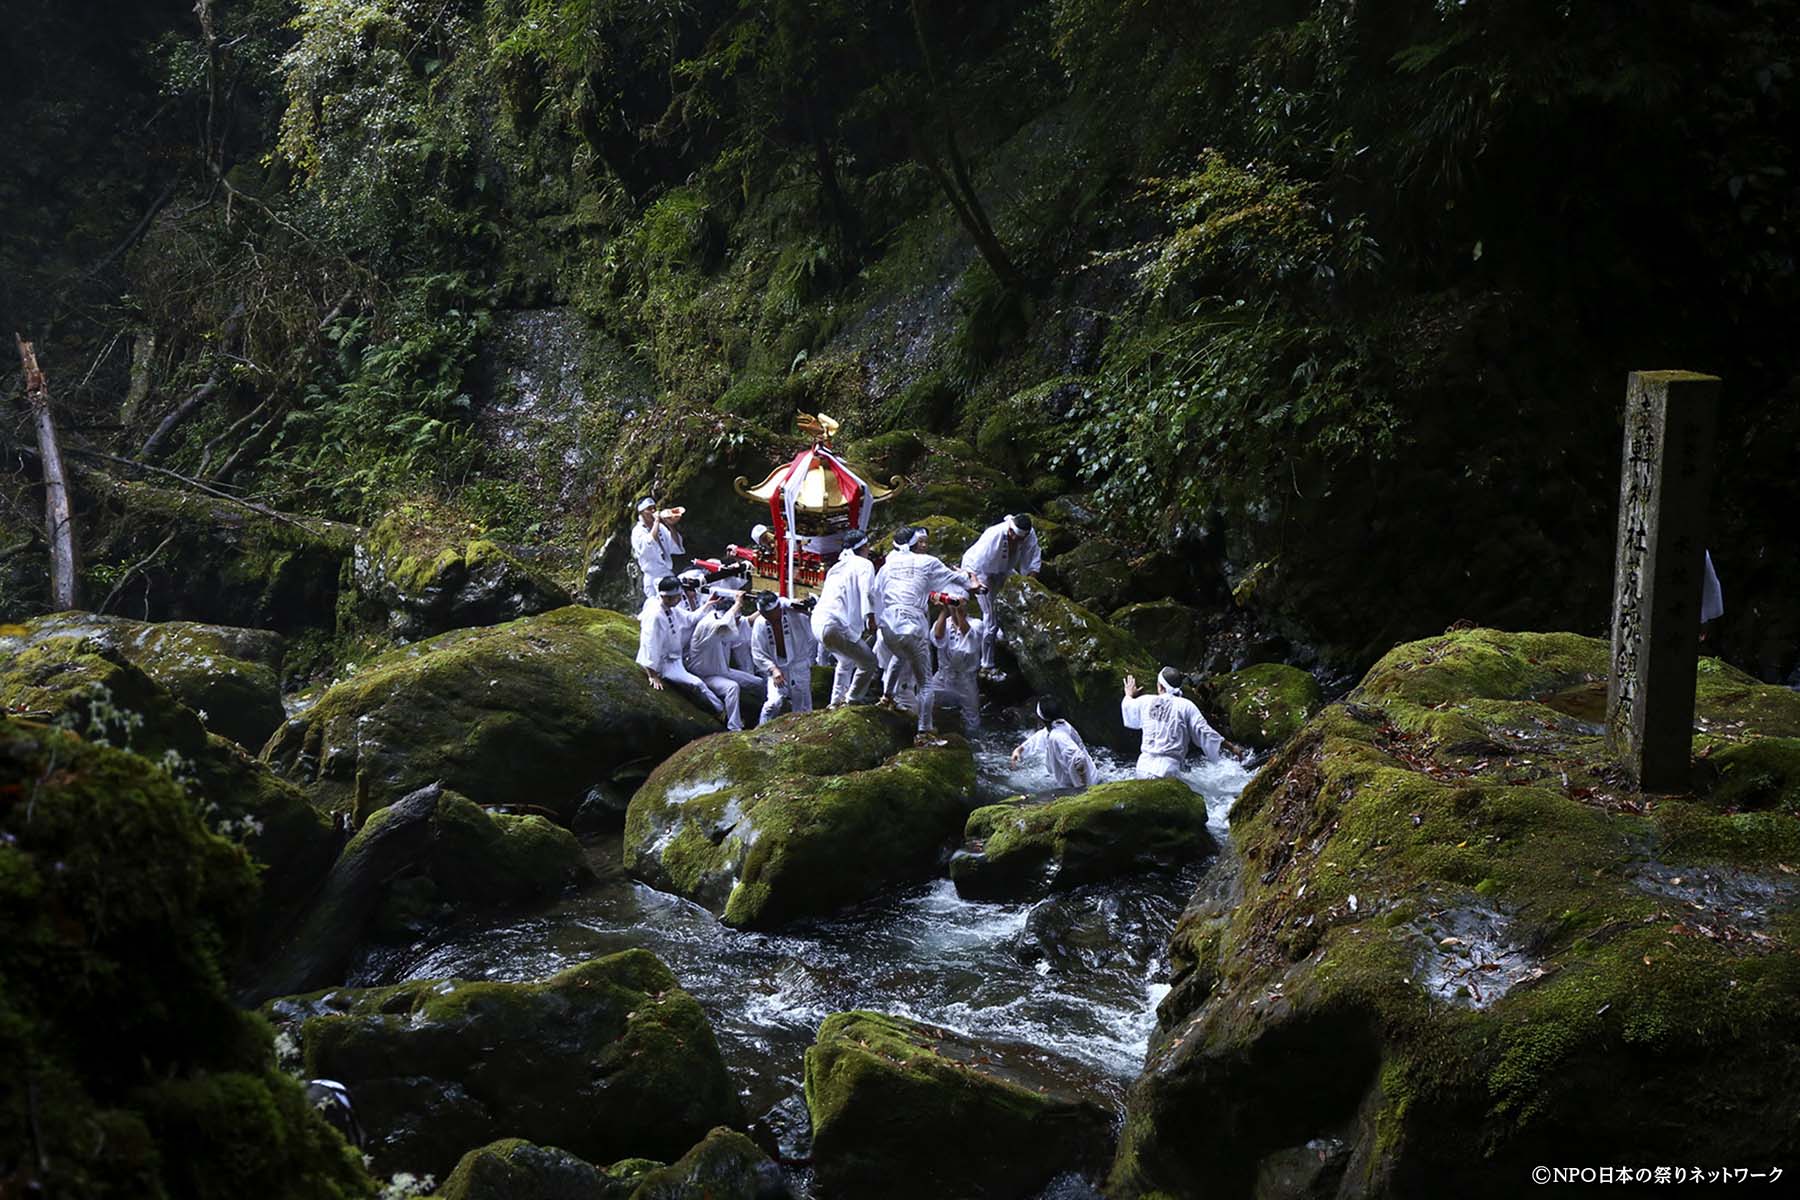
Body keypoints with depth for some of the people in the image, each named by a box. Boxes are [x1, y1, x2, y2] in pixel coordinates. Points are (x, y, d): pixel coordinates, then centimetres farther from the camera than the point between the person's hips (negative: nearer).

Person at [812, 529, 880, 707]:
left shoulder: (836, 567, 26)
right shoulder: (864, 564, 4)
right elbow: (867, 592, -14)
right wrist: (870, 618, -24)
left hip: (817, 622, 9)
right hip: (835, 625, -9)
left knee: (846, 662, 31)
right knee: (869, 663, 1)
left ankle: (836, 702, 31)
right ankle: (852, 702, 2)